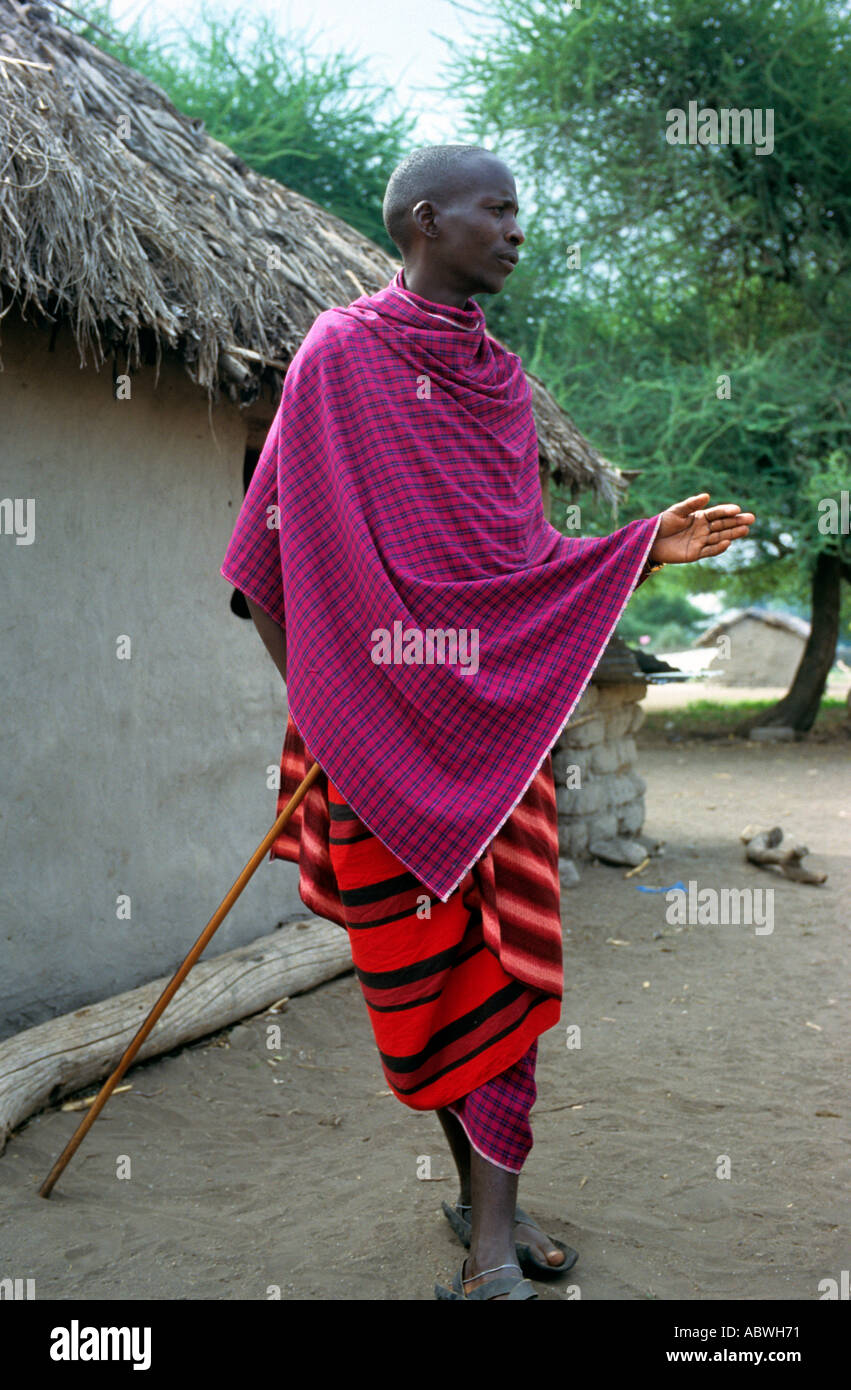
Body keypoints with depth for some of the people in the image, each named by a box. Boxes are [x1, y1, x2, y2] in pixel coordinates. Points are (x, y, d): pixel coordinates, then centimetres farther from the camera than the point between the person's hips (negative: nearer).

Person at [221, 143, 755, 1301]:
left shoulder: (499, 377, 13)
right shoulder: (340, 353, -3)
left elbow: (527, 552, 14)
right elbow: (277, 548, -4)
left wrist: (645, 549, 0)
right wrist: (314, 701, -7)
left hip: (503, 709, 5)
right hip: (382, 715, -4)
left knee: (503, 954, 2)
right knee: (416, 956, 3)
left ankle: (493, 1225, 12)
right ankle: (484, 1192, 21)